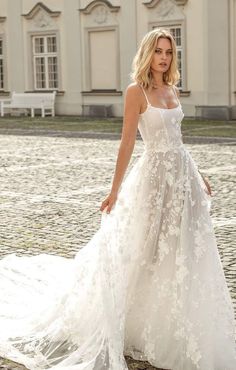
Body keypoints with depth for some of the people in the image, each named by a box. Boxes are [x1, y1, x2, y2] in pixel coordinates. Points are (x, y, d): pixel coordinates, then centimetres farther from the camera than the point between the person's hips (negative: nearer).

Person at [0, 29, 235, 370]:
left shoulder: (172, 90, 12)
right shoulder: (136, 91, -9)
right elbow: (127, 142, -12)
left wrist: (197, 175, 21)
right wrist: (115, 190, -13)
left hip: (183, 175, 7)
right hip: (156, 175, -7)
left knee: (184, 253, 11)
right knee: (147, 253, 2)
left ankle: (173, 328, 27)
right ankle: (141, 326, 20)